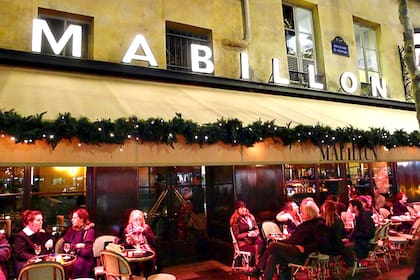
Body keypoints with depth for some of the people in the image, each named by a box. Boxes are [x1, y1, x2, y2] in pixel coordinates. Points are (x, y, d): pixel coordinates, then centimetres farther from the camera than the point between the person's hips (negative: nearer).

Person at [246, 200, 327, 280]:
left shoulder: (319, 224, -5)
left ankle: (257, 269, -7)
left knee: (273, 245, -18)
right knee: (272, 258, -14)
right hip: (294, 251, 9)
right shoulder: (306, 223, 23)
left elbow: (320, 244, -16)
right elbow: (294, 238, 22)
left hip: (302, 255, -9)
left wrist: (304, 248, -21)